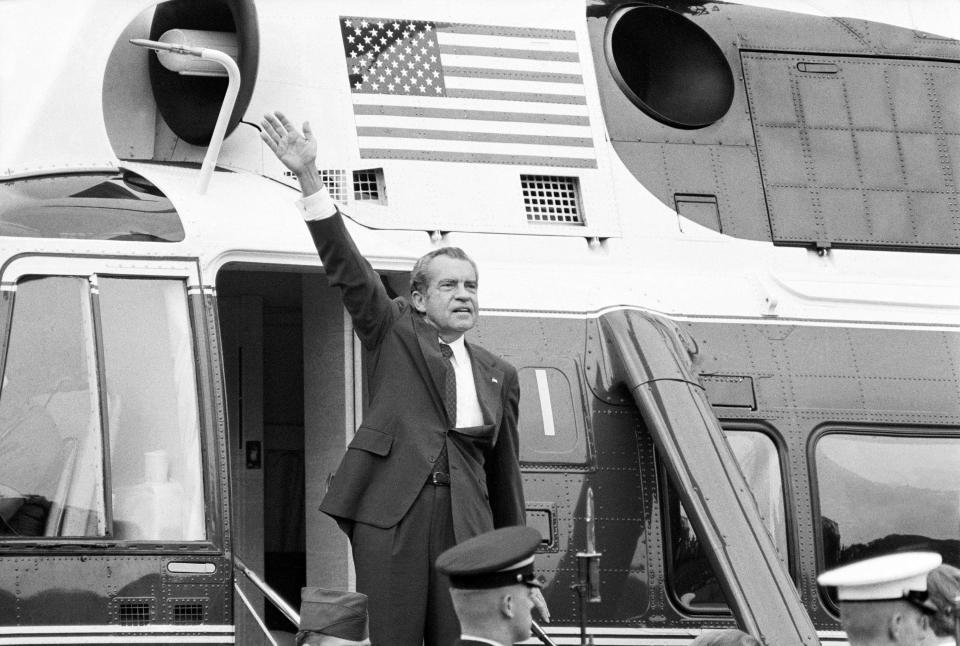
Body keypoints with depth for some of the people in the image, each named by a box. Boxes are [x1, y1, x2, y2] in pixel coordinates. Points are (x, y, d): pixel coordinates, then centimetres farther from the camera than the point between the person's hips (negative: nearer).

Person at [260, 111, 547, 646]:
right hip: (391, 515, -3)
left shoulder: (499, 375, 19)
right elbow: (346, 266, -2)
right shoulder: (395, 333, 11)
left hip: (466, 523, 3)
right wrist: (308, 175, -15)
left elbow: (506, 472, 21)